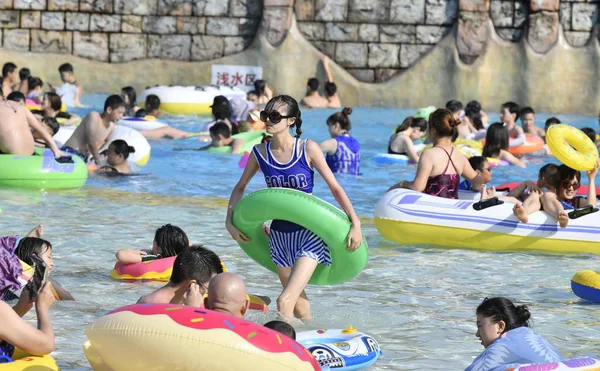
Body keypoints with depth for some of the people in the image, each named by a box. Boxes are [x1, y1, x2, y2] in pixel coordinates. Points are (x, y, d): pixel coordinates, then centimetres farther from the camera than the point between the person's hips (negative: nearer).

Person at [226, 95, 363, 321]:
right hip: (280, 235, 4)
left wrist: (355, 223, -10)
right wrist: (230, 222, 5)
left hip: (310, 233, -4)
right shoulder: (260, 153, -1)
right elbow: (240, 188, 14)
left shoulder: (308, 149, -11)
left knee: (285, 301, -19)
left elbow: (335, 187, -7)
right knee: (299, 308, 15)